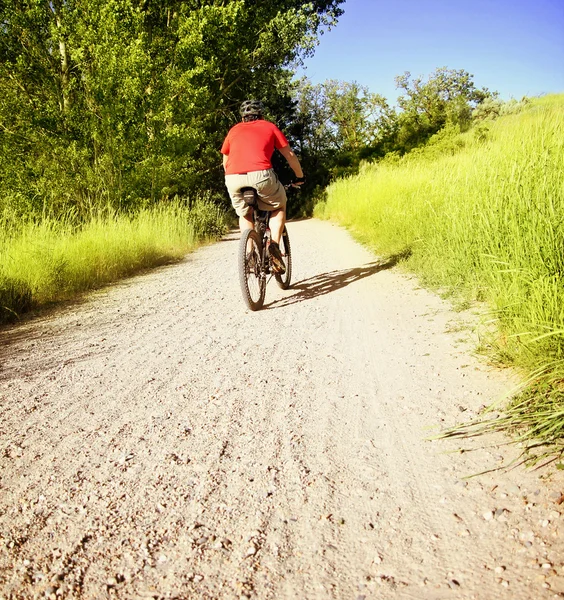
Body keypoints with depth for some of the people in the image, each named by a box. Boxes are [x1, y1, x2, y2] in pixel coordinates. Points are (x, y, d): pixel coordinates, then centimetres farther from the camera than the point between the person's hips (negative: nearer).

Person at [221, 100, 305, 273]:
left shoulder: (234, 130, 28)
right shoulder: (269, 126, 22)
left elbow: (225, 162, 34)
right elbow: (290, 155, 23)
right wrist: (300, 177, 36)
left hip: (233, 179, 2)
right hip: (261, 175, -2)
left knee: (245, 214, 28)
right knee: (279, 207, 24)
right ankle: (274, 245, 5)